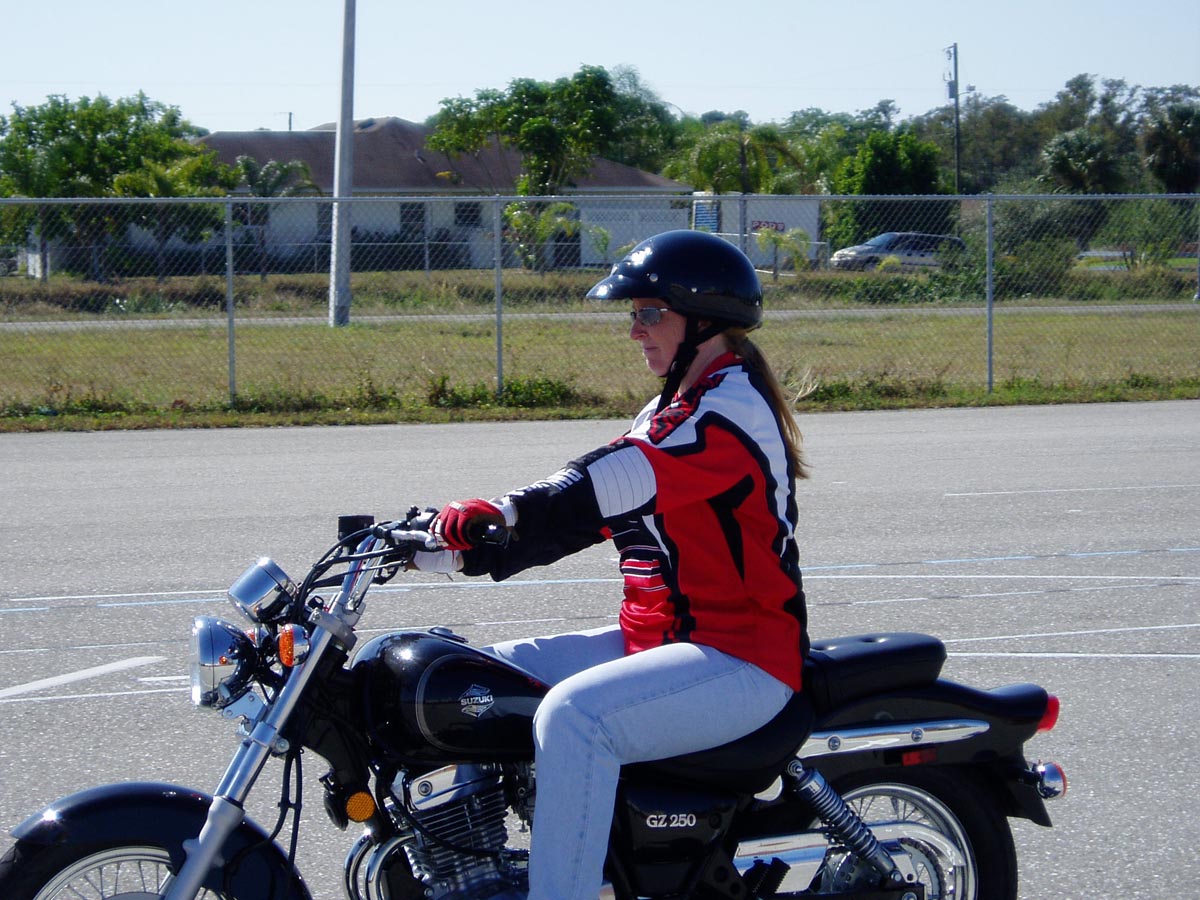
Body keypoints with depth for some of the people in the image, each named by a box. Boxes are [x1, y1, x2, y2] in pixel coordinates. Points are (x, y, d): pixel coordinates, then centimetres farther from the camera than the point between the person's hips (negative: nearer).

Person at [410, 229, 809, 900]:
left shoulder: (734, 408, -12)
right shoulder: (676, 409, 19)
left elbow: (633, 476, -31)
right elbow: (587, 511, 15)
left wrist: (507, 511, -43)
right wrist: (456, 552, 6)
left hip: (740, 657, -10)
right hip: (654, 637, 10)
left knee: (574, 714, -33)